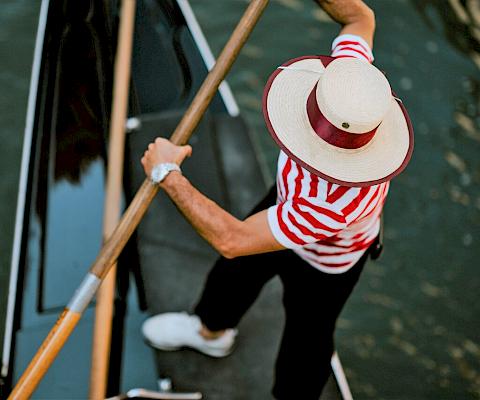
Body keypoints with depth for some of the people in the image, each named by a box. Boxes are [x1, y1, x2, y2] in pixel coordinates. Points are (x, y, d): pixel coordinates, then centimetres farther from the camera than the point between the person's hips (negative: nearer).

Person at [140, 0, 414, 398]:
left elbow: (231, 239, -42)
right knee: (238, 268, 31)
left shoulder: (336, 203, -51)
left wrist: (167, 174, -34)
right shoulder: (348, 70, -35)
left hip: (324, 265, -7)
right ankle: (212, 330, 66)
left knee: (306, 335, 22)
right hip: (288, 202, 8)